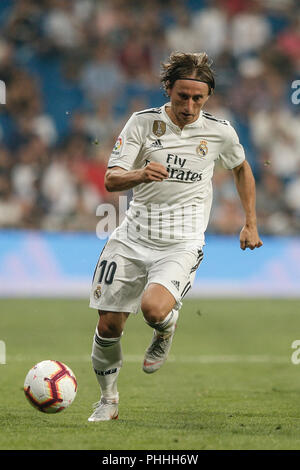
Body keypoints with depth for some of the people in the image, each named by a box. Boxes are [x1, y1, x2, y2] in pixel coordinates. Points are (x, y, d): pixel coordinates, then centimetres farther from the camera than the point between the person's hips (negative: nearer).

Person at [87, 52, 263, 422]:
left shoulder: (220, 132, -1)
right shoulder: (143, 122, -3)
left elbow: (241, 169, 20)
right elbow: (111, 180, -8)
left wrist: (251, 224, 19)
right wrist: (139, 174, -29)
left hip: (182, 243, -2)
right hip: (134, 236, 2)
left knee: (153, 308, -30)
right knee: (108, 326, 2)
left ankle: (166, 331, 8)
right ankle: (108, 400, 27)